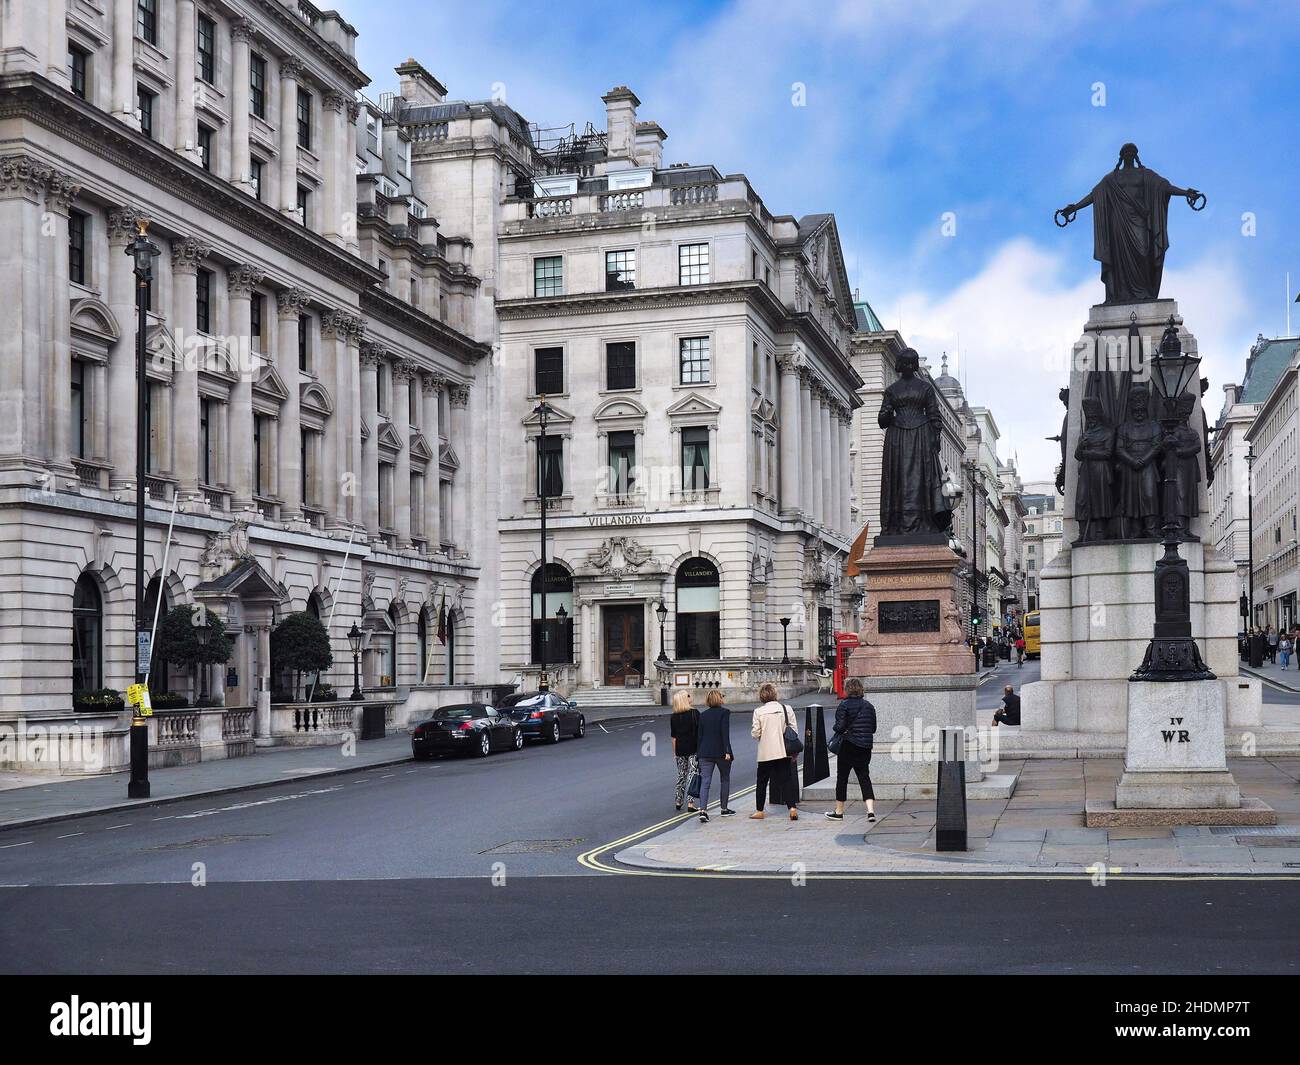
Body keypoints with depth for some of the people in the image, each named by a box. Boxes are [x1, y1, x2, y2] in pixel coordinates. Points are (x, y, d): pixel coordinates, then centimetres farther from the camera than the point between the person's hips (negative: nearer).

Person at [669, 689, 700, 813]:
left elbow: (674, 737, 3)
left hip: (680, 749, 3)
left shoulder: (673, 717, 1)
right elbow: (700, 732, -7)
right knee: (693, 775, 0)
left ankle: (679, 802, 22)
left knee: (681, 775, 16)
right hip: (693, 748, -3)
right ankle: (690, 803, -6)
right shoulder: (695, 713, -8)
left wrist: (674, 752, 11)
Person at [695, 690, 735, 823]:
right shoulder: (724, 712, -7)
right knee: (725, 780, 15)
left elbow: (700, 735, 9)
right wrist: (727, 751, -15)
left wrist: (699, 753, 15)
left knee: (705, 782, -2)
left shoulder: (702, 715, 8)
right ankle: (724, 809, 22)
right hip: (721, 751, -3)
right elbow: (725, 733, -14)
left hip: (705, 753, 3)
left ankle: (703, 810, -17)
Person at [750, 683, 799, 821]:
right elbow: (794, 731, 1)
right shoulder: (787, 709, -1)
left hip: (766, 752, -1)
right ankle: (792, 807, -11)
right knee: (787, 780, 4)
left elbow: (755, 733, -7)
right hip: (784, 752, 1)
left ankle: (759, 811, 18)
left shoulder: (759, 711, -7)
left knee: (762, 782, 11)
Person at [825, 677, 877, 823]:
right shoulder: (869, 706, 7)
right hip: (865, 746, 5)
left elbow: (840, 726, -16)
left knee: (842, 778, 7)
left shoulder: (844, 705, -11)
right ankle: (871, 810, -10)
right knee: (864, 777, 5)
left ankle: (839, 812, 15)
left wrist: (836, 729, 4)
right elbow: (873, 728, 10)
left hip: (848, 746, -5)